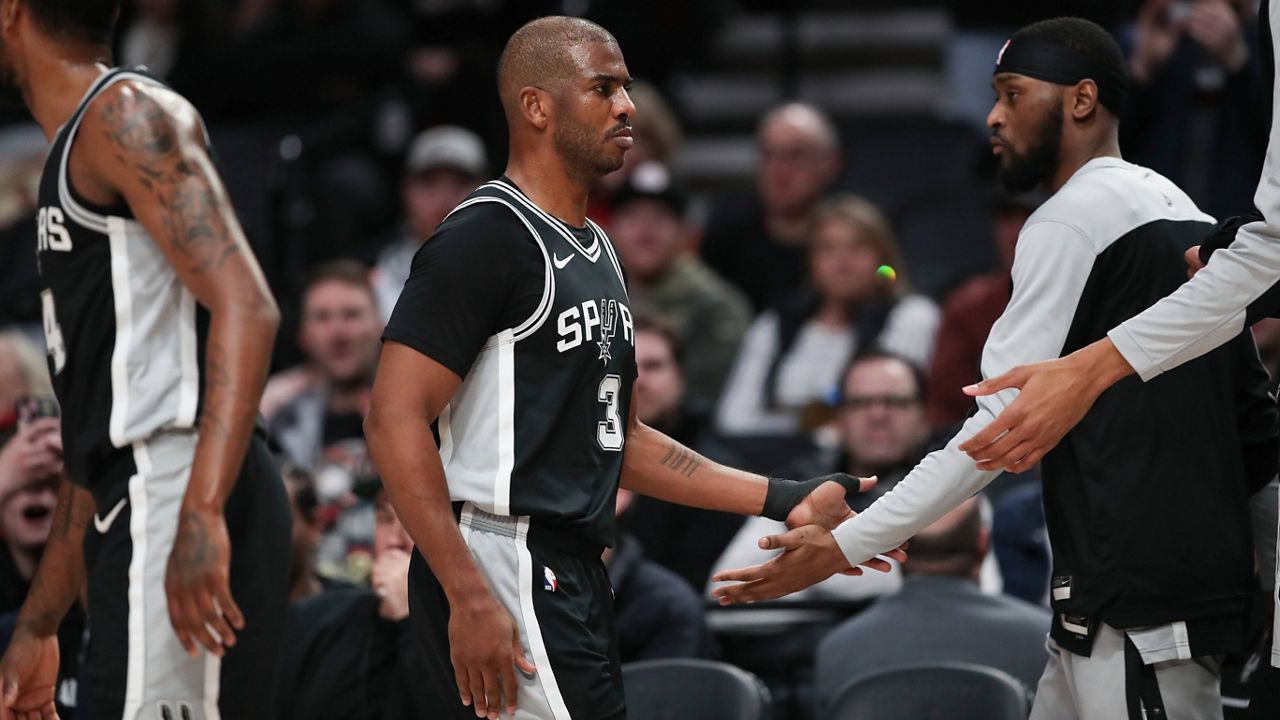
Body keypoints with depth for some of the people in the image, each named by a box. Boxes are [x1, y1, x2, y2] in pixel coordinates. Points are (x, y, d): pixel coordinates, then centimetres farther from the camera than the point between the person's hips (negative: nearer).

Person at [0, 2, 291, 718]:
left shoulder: (127, 114, -5)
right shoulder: (72, 152, 26)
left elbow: (246, 306, -19)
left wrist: (201, 515, -30)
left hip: (176, 496, -10)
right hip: (141, 509, 10)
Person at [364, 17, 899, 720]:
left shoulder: (597, 251, 19)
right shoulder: (485, 237, -11)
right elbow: (395, 420, -17)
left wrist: (783, 500, 18)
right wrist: (470, 597, -23)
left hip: (576, 578, 9)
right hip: (503, 575, -9)